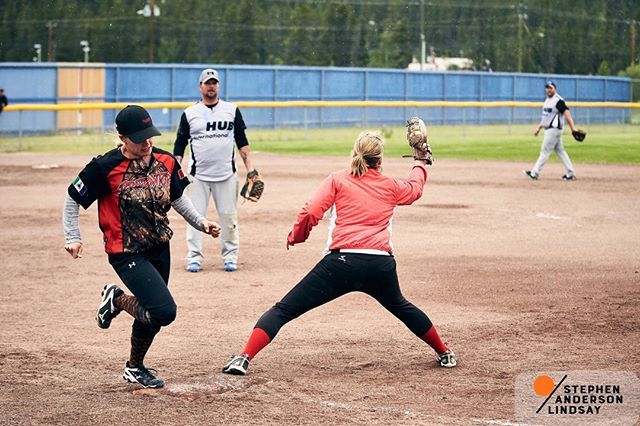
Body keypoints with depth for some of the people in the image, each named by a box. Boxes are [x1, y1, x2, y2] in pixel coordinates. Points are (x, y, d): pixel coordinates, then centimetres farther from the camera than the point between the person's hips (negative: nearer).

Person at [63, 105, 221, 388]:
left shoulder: (165, 161, 0)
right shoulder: (105, 167, -17)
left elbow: (177, 198, 16)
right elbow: (73, 198, -5)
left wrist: (200, 223, 5)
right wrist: (72, 237, -9)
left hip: (159, 248, 6)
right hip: (127, 254, -6)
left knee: (151, 312, 15)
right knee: (164, 311, -20)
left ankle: (135, 367, 38)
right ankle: (117, 299, 8)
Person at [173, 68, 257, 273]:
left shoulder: (231, 110, 8)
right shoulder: (189, 114, 6)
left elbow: (242, 142, 8)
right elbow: (180, 145, 8)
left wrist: (250, 169, -1)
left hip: (226, 175, 0)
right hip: (198, 176, 0)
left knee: (228, 216, 2)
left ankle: (230, 256, 12)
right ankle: (194, 257, 2)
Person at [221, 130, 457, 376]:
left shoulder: (338, 180, 8)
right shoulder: (390, 187, 18)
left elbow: (310, 213, -3)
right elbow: (414, 189, 40)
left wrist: (295, 237, 16)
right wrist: (419, 165, 60)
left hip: (342, 262, -3)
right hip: (382, 266, 4)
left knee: (285, 309, 0)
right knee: (401, 307, 35)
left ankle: (244, 358, -15)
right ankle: (444, 353, 43)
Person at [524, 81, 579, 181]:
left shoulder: (558, 100, -13)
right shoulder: (547, 100, 17)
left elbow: (566, 113, -21)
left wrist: (573, 128, -30)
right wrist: (539, 127, 20)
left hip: (554, 130, -10)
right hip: (549, 130, 10)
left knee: (545, 151, -6)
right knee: (560, 151, 9)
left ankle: (535, 173, -4)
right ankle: (570, 173, 10)